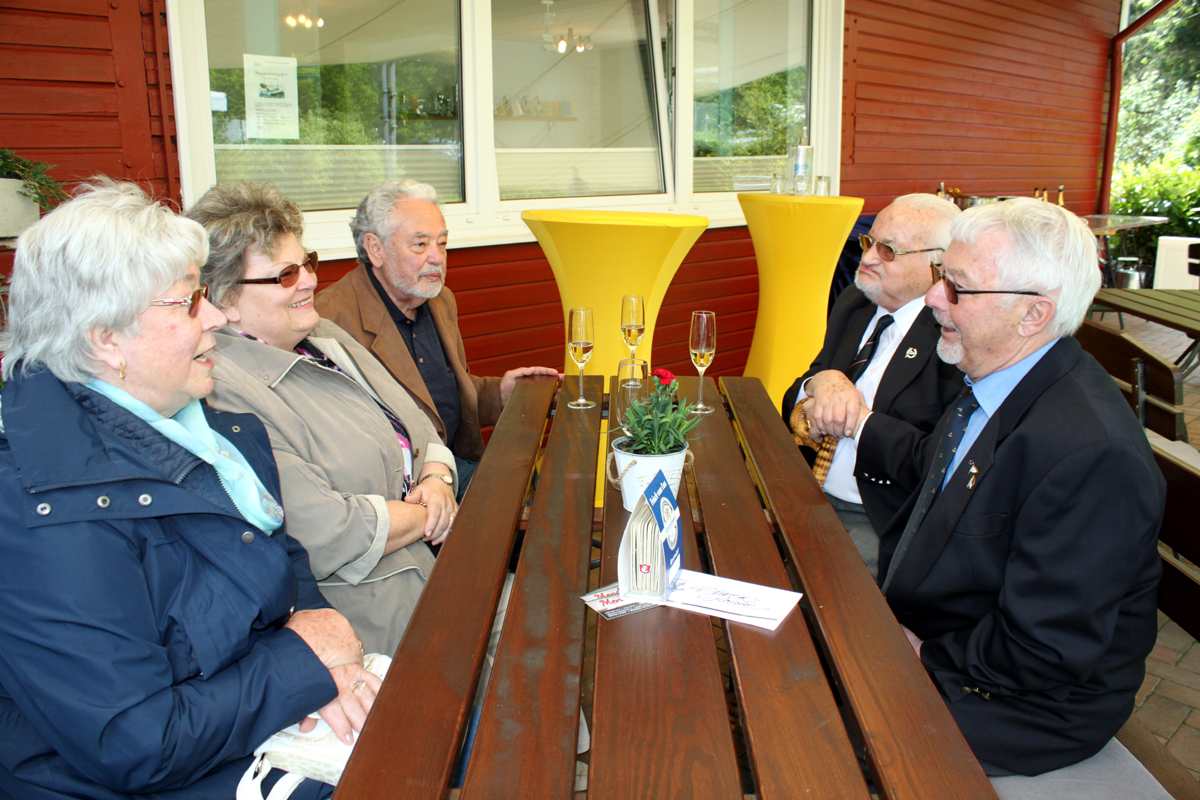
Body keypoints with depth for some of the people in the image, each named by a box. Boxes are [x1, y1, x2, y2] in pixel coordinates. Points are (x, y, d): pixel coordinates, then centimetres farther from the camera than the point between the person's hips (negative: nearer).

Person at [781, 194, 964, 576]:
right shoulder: (854, 304, 12)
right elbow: (793, 405, 12)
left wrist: (859, 420, -16)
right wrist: (820, 382, -11)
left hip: (882, 521, -6)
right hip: (812, 499, 7)